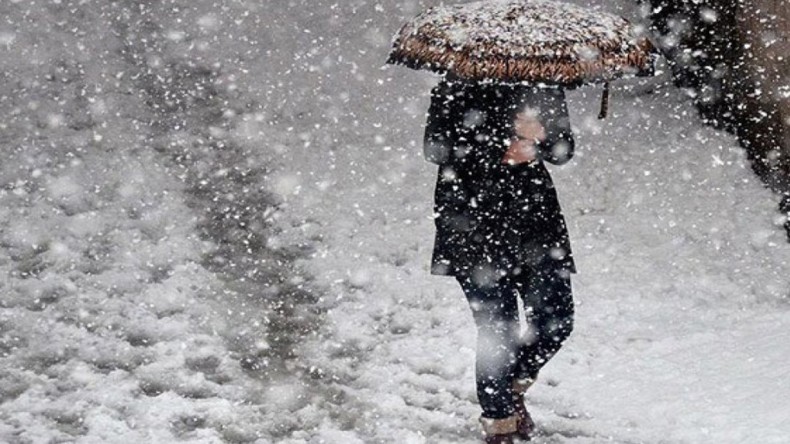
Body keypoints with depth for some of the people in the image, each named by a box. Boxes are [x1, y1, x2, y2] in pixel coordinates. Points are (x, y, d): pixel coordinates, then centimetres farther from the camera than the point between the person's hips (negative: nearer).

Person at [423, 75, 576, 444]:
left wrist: (538, 136, -14)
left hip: (534, 210, 5)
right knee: (498, 330, -4)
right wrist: (500, 153, -18)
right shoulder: (457, 85, -6)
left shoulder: (545, 83, 7)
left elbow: (564, 148, 9)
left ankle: (513, 388, 31)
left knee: (555, 321, 2)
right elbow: (435, 149, -10)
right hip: (474, 222, -5)